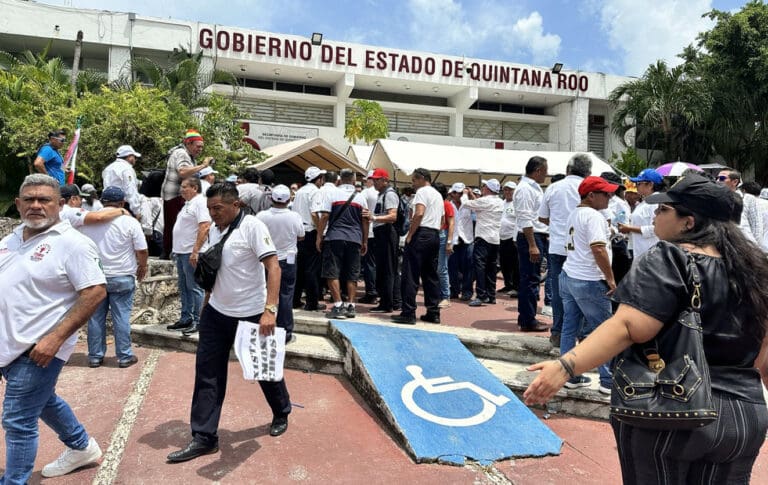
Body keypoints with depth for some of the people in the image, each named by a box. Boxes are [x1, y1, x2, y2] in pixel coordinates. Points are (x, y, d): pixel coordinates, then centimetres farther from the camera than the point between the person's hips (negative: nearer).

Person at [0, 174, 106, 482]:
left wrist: (56, 338, -25)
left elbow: (95, 292, -21)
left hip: (37, 349, -9)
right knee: (43, 401, 24)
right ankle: (82, 447, 44)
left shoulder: (72, 243, -16)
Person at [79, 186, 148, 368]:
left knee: (95, 317, 11)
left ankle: (95, 356, 19)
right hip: (122, 278, -3)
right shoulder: (130, 222, -11)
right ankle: (124, 356, 10)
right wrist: (142, 267, 9)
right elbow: (142, 251, -9)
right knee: (121, 318, 3)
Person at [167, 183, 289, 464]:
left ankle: (281, 414, 38)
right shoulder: (214, 229, 6)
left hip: (251, 314, -6)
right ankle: (204, 437, 15)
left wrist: (270, 310, -30)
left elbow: (273, 267, -22)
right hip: (216, 313, 6)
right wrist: (208, 299, 10)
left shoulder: (252, 227, -16)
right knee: (207, 373, 4)